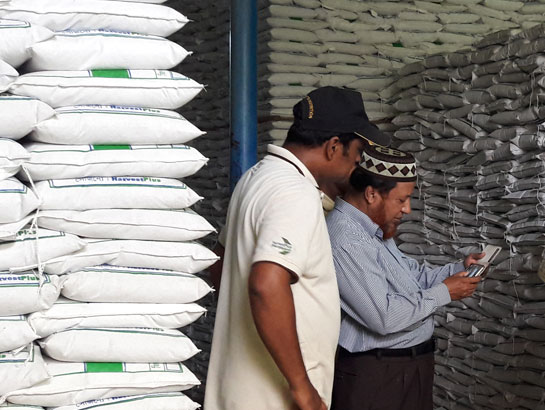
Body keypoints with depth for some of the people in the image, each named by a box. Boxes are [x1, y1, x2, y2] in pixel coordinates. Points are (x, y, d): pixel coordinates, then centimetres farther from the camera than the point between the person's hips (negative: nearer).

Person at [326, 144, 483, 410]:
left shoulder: (375, 229, 9)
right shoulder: (345, 241, -25)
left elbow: (410, 275, 19)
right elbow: (384, 317, -28)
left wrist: (459, 268, 4)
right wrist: (443, 293, -16)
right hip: (376, 375, -10)